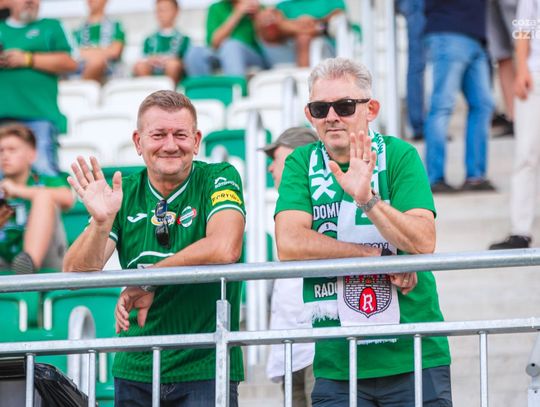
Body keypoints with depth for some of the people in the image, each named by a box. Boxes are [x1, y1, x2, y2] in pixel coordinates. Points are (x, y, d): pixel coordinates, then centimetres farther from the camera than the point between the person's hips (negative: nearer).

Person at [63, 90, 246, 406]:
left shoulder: (219, 179, -5)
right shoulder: (124, 192, 5)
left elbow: (225, 249, -23)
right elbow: (77, 273, -3)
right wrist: (101, 222, -21)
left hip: (205, 369, -3)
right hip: (135, 370, 3)